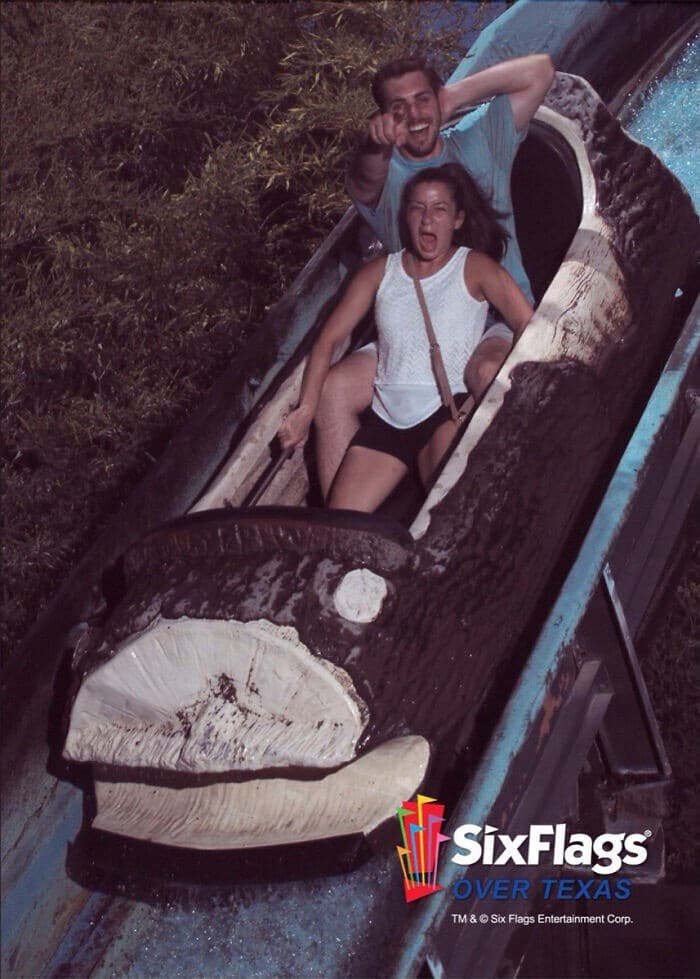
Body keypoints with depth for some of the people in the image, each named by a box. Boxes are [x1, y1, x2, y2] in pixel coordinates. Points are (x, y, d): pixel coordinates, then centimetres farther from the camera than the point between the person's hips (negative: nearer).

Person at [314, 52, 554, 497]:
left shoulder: (479, 140, 13)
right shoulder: (382, 170, 8)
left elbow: (541, 69, 6)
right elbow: (366, 179, -19)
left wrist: (458, 94, 4)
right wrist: (376, 143, -43)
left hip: (499, 319, -1)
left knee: (490, 371, -37)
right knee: (334, 387, -22)